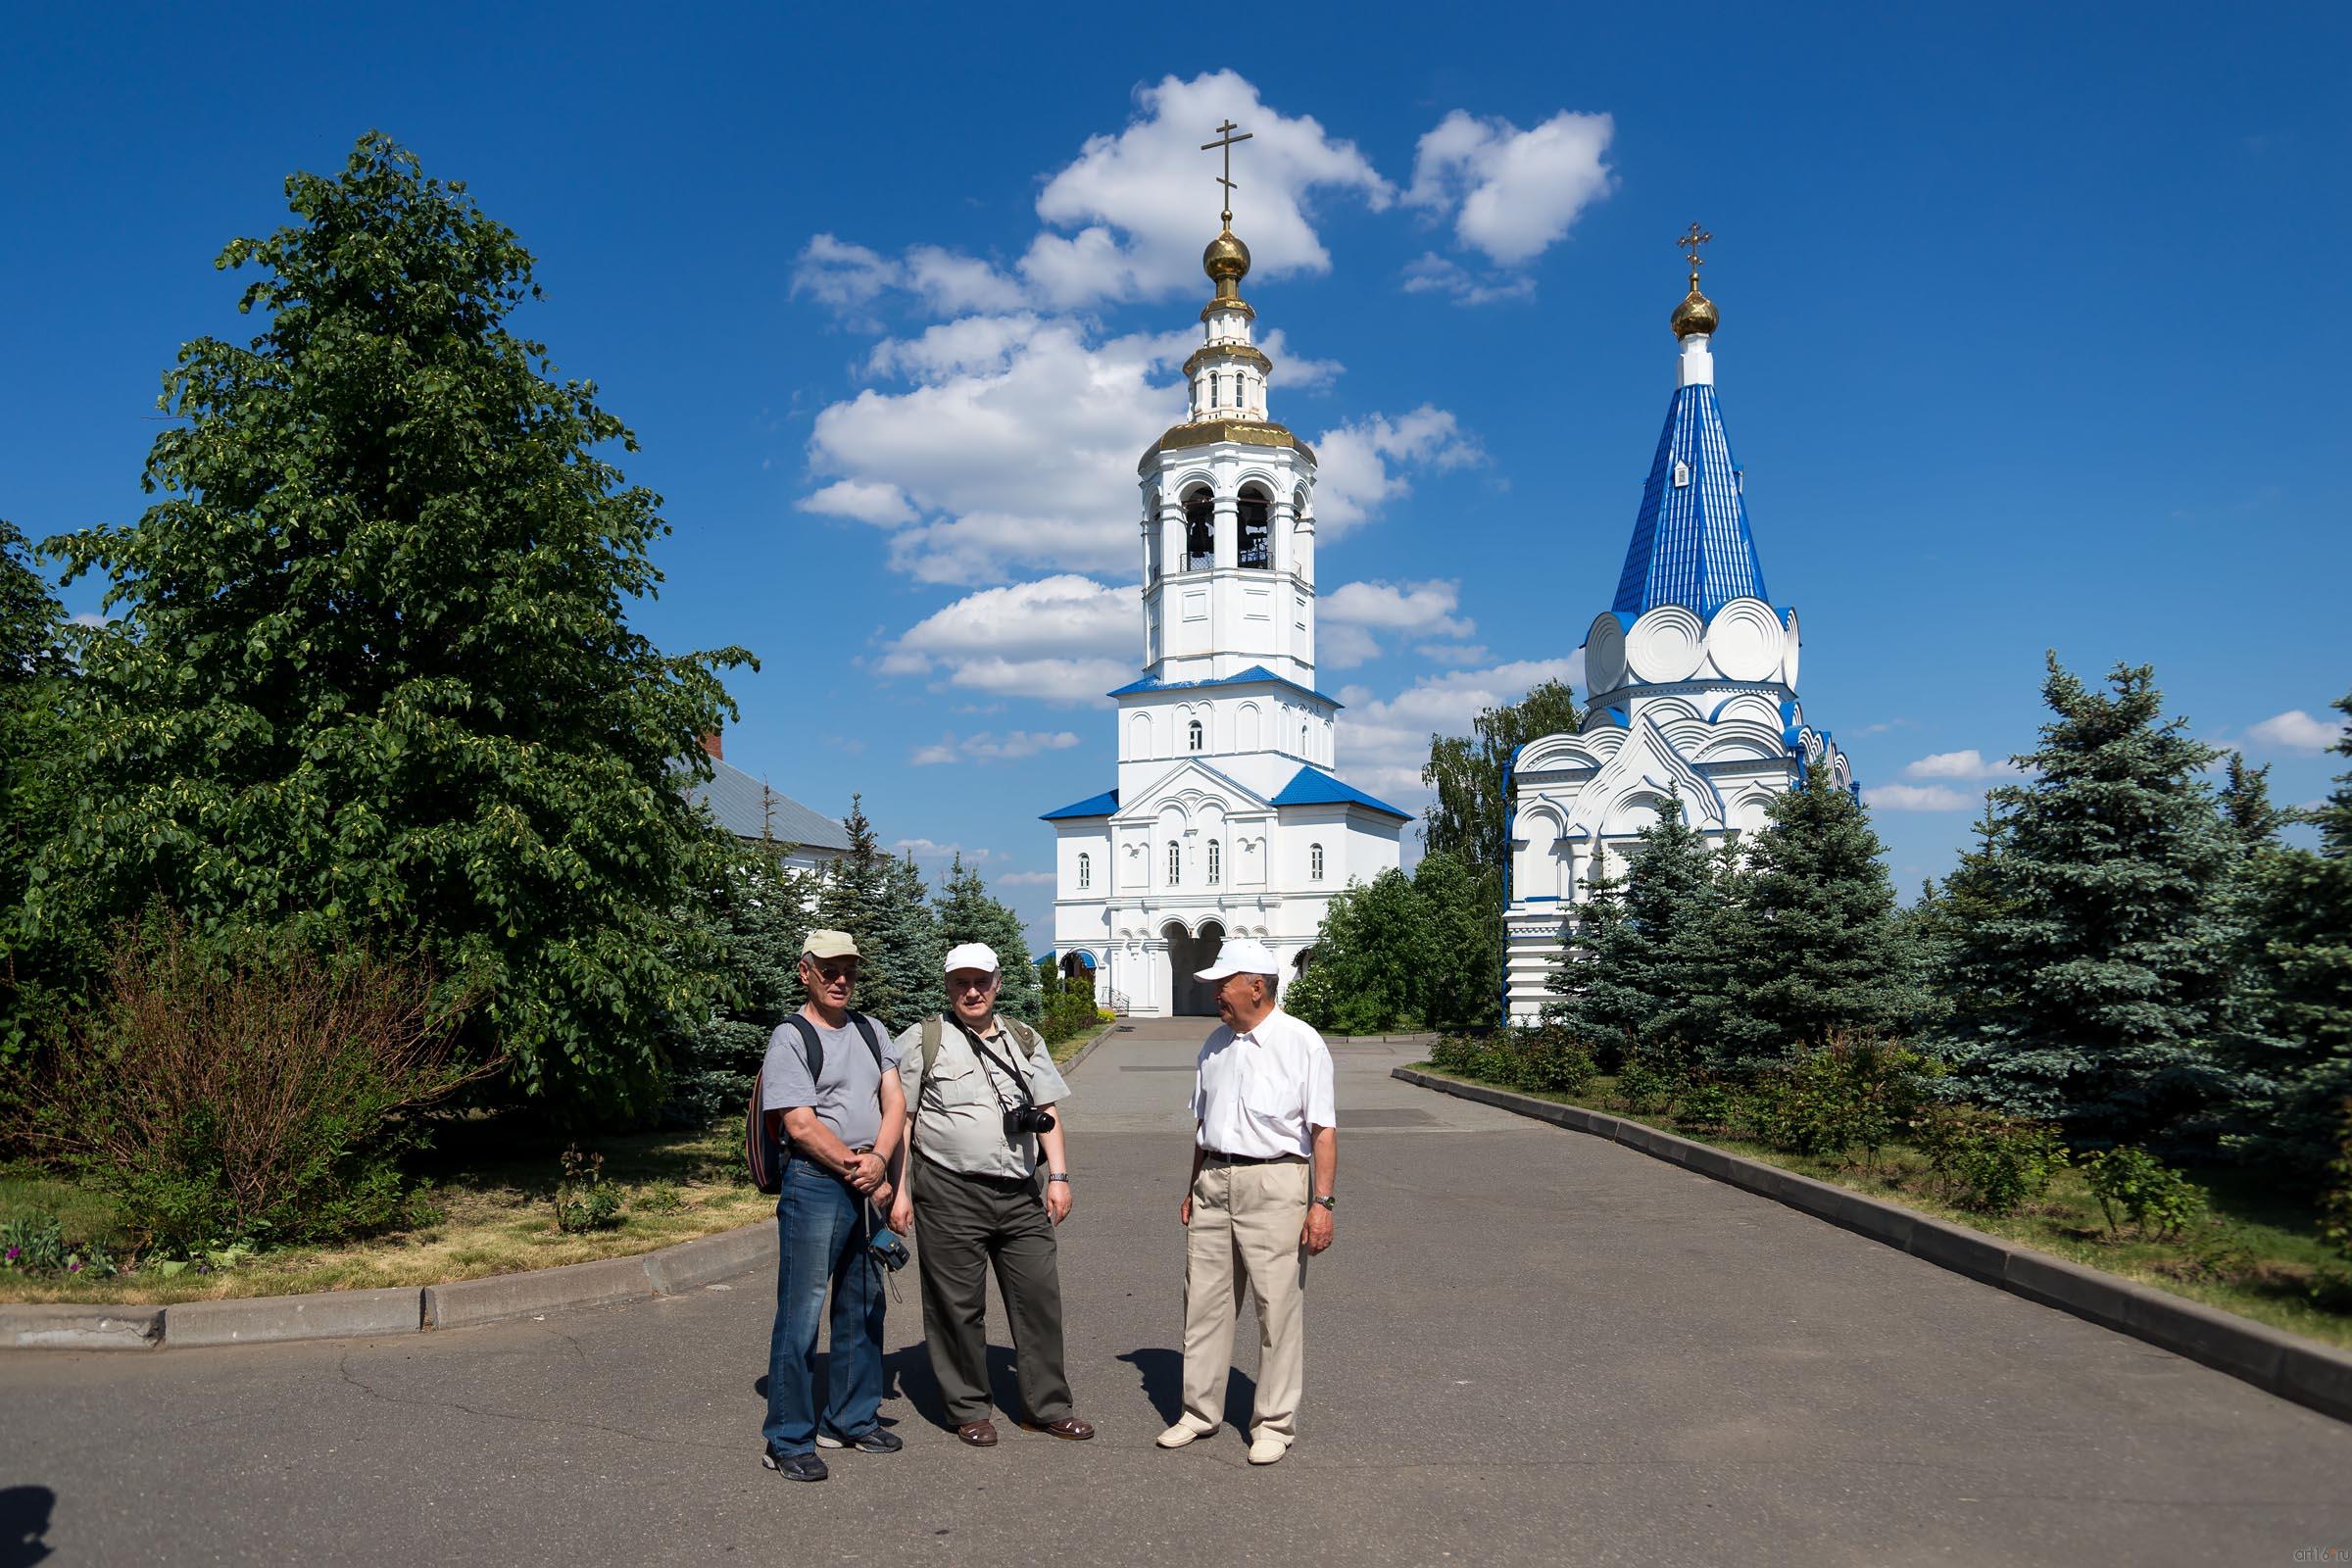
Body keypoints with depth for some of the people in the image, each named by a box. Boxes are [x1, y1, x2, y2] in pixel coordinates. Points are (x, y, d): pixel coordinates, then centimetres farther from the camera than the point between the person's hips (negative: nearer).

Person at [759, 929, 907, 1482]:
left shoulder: (870, 1031, 13)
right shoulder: (790, 1038, -7)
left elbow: (894, 1102, 6)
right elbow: (801, 1126, -14)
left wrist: (878, 1161, -12)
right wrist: (860, 1173, -12)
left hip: (868, 1187, 7)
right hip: (814, 1185, -7)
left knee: (864, 1308, 15)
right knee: (801, 1313, -4)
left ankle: (851, 1420, 30)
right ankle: (788, 1441, 6)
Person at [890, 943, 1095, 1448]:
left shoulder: (1024, 1040, 14)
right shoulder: (922, 1041, 2)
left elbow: (1048, 1111, 14)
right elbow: (900, 1120, 1)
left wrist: (1059, 1177, 4)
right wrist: (900, 1191, -4)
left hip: (1020, 1195, 4)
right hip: (948, 1195, -4)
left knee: (1039, 1297, 5)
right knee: (958, 1306, 3)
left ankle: (1047, 1406, 17)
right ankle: (968, 1410, 19)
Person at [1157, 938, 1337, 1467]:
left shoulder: (1302, 1044, -7)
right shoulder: (1215, 1043, 12)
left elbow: (1324, 1130, -9)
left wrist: (1322, 1203, -15)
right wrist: (1194, 1187, 19)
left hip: (1274, 1184, -6)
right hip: (1214, 1182, 6)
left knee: (1278, 1307, 0)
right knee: (1204, 1300, 9)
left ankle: (1274, 1423, 12)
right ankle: (1200, 1411, 23)